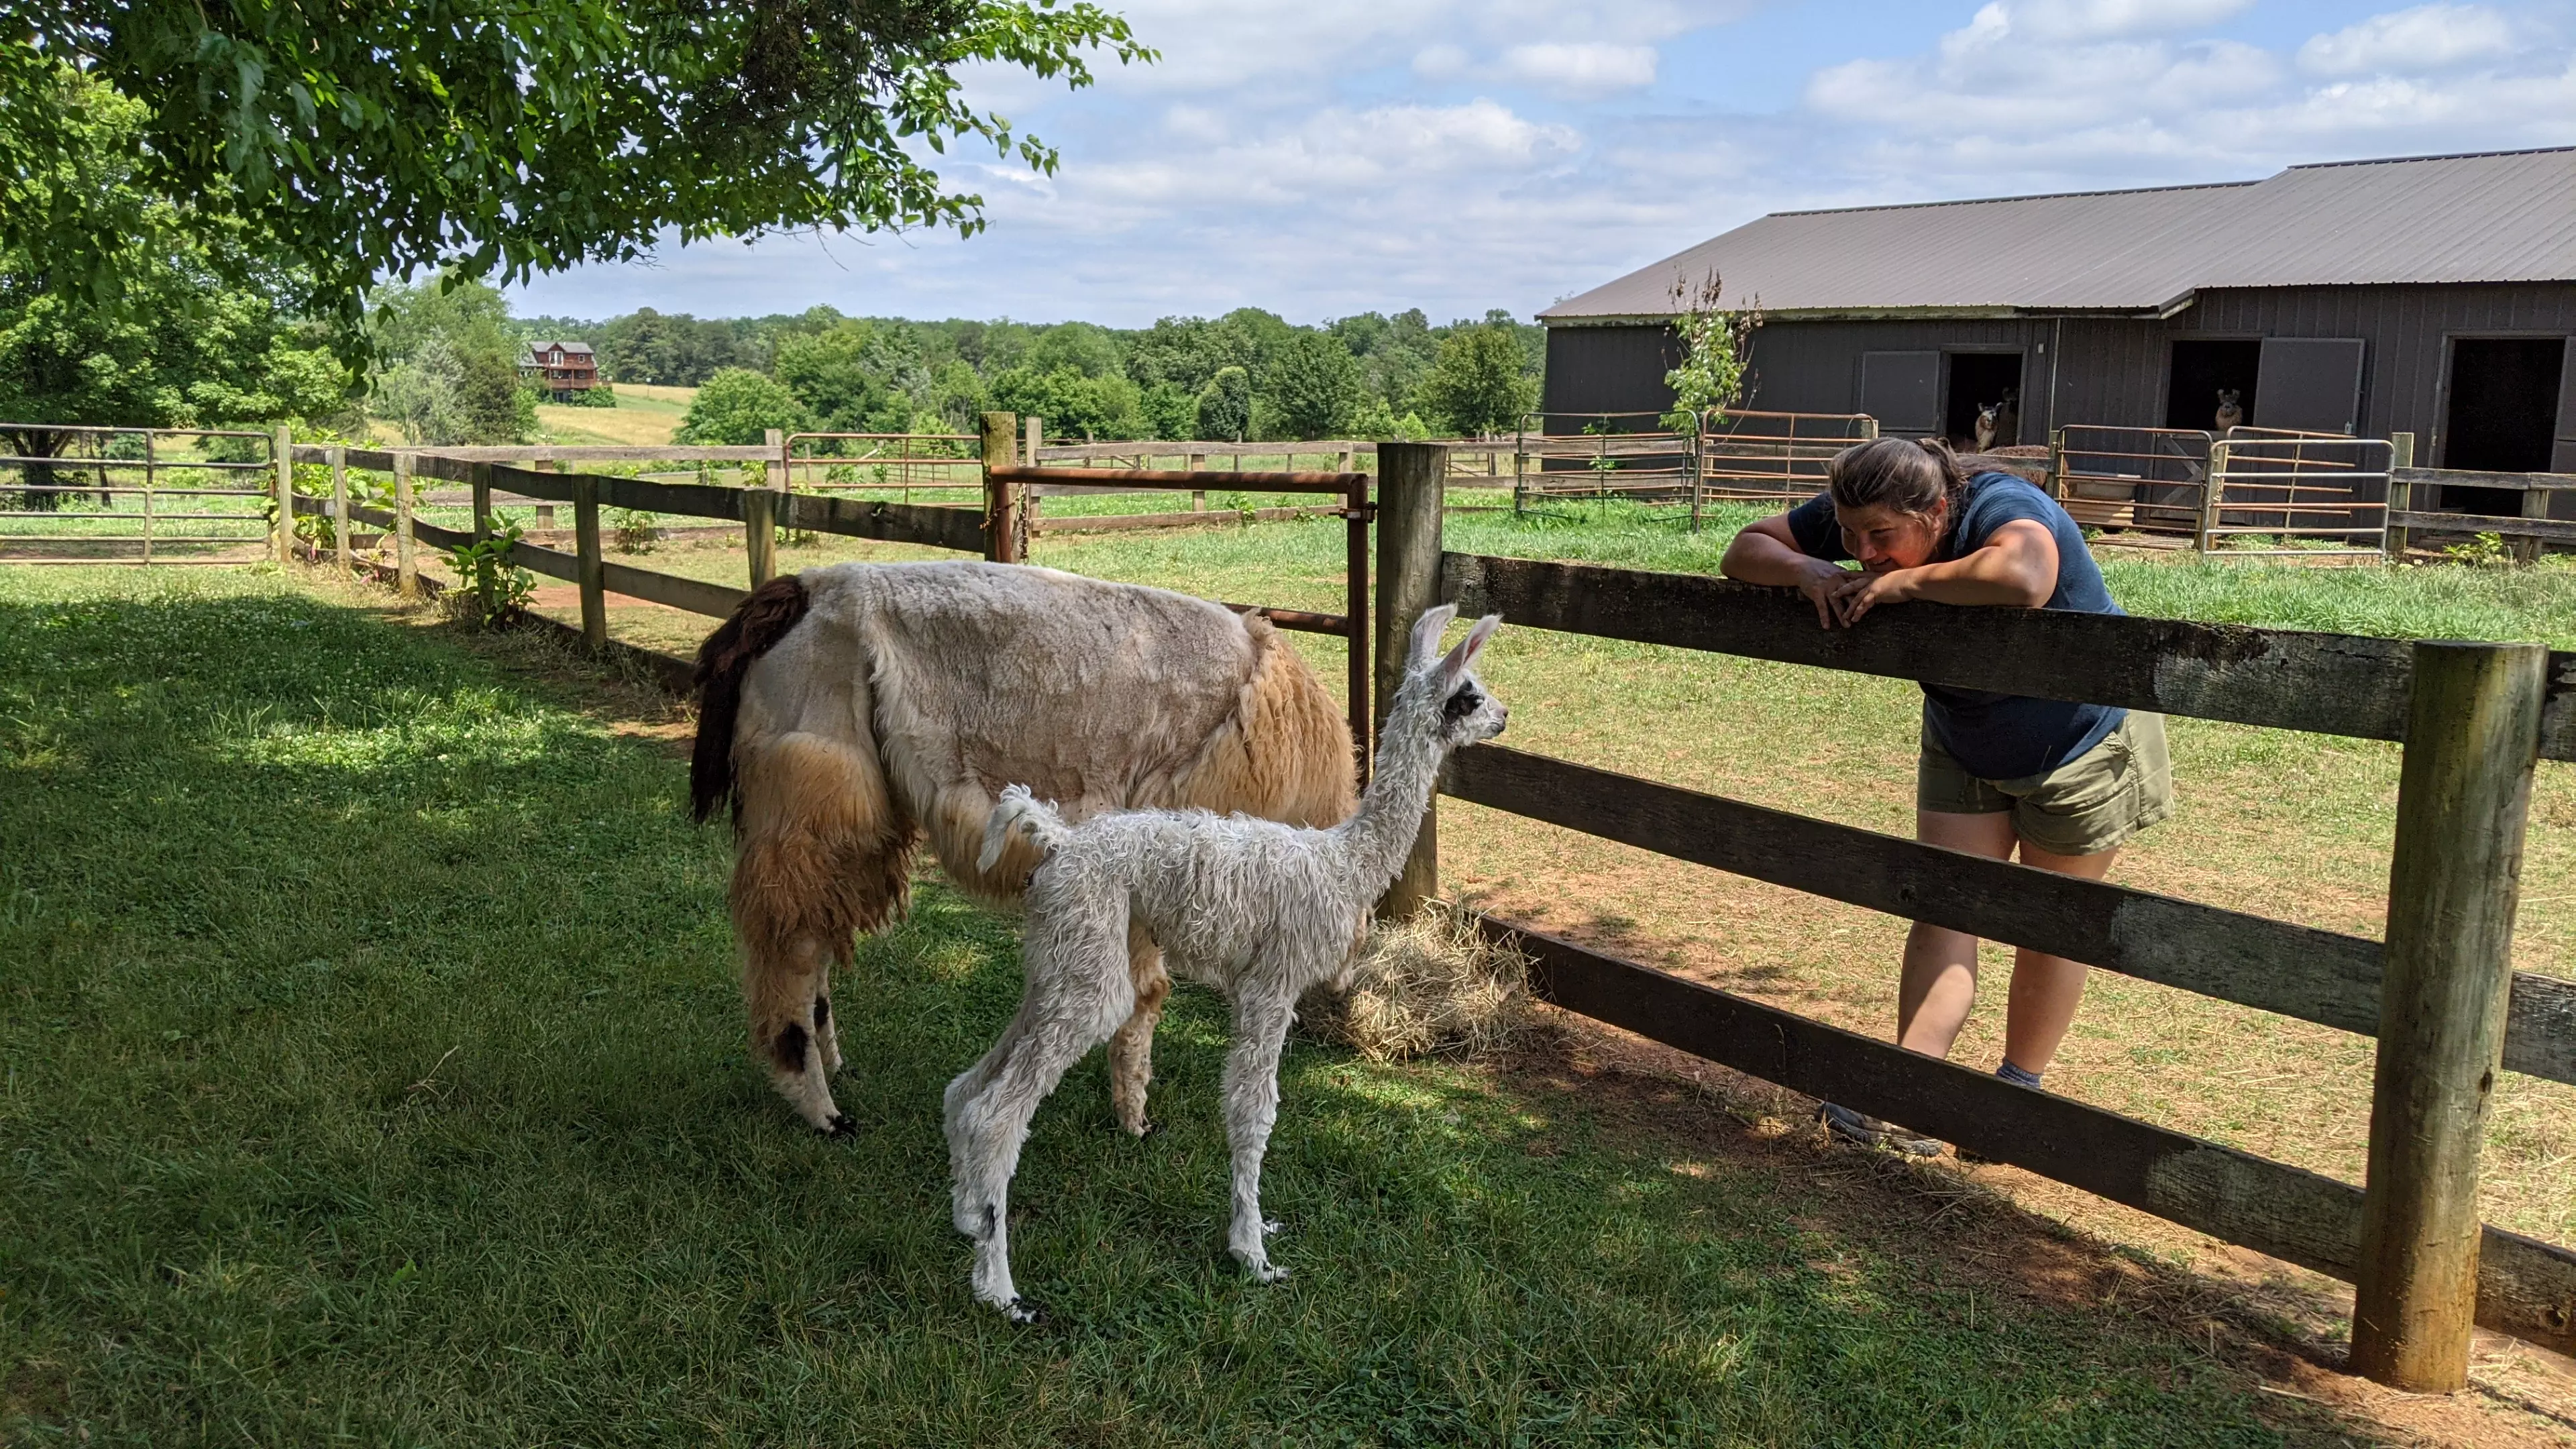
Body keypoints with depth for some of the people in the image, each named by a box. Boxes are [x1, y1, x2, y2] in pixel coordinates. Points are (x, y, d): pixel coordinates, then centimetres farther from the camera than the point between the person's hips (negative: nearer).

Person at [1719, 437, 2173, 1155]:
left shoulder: (2001, 507, -36)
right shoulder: (1857, 520, -18)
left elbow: (2024, 578, -60)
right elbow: (1744, 549, -12)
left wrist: (1904, 581, -46)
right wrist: (1806, 570, -33)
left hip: (2085, 744, -5)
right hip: (1962, 751, 5)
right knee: (1942, 913, -4)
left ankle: (2019, 1089, 23)